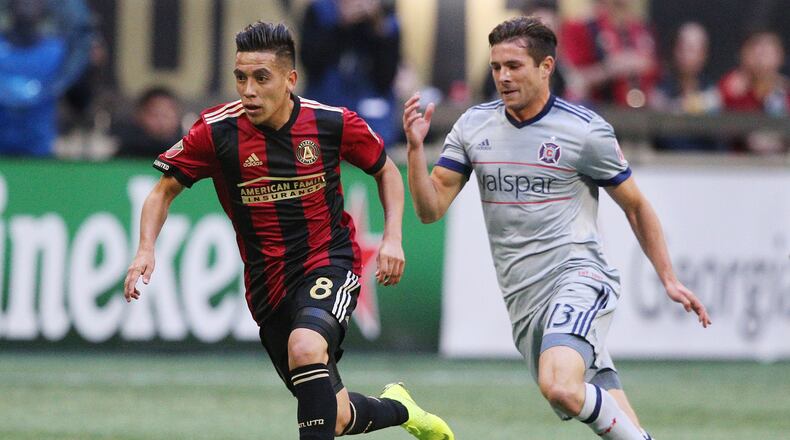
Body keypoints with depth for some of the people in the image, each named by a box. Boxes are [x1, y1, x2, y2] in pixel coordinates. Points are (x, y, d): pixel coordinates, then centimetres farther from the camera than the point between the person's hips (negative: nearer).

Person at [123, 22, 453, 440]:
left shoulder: (332, 123, -10)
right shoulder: (216, 131, -10)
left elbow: (385, 169, 9)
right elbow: (163, 191, 2)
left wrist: (392, 237, -4)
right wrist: (146, 249, -15)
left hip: (330, 263, -2)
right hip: (269, 285, 2)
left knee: (305, 347, -36)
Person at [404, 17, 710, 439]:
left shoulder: (585, 130, -5)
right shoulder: (473, 126, 7)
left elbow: (635, 206, 7)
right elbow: (430, 208, 5)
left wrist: (668, 279, 6)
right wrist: (415, 148, -11)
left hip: (579, 278, -6)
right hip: (523, 301, 6)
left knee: (560, 387, -31)